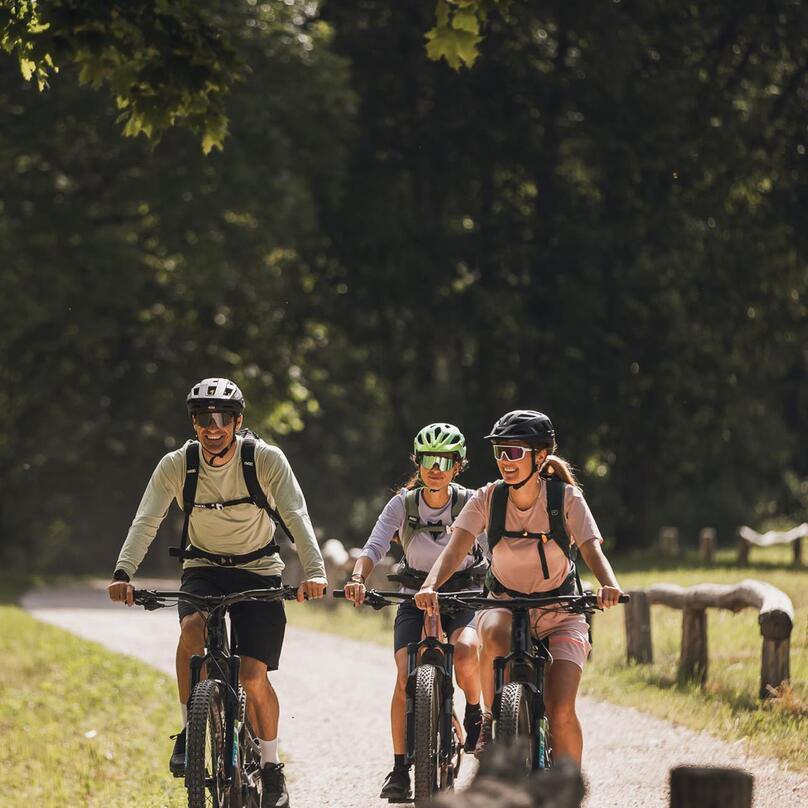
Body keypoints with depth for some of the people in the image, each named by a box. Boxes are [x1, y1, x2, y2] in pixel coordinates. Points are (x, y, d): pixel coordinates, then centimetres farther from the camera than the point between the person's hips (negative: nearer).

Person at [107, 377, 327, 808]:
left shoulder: (266, 460, -16)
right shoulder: (176, 465, -12)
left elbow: (296, 515, -24)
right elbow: (146, 521, -19)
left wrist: (315, 572, -39)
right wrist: (123, 573, -35)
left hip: (258, 569, -1)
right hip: (203, 568, 1)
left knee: (254, 675, -10)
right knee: (192, 628, -32)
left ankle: (272, 770, 10)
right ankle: (189, 732, -16)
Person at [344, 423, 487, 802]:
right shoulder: (402, 505, -4)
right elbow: (373, 548, -14)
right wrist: (357, 579, -34)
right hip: (416, 601, 1)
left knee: (466, 652, -34)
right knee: (406, 678, -20)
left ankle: (475, 713, -1)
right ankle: (399, 770, -9)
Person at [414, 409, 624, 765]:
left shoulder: (566, 498, -14)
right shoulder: (487, 498, -11)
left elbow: (592, 548, -26)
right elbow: (456, 547, -23)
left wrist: (609, 585, -49)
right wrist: (431, 586, -43)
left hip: (559, 612, -1)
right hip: (504, 605, 1)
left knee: (561, 712, -18)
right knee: (495, 635, -37)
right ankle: (492, 720, -13)